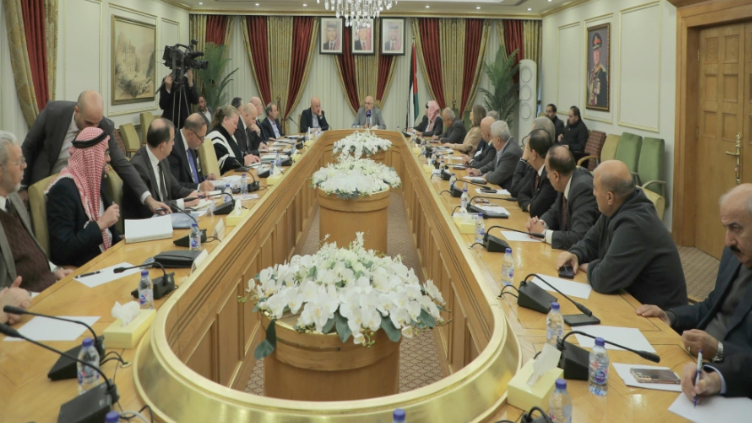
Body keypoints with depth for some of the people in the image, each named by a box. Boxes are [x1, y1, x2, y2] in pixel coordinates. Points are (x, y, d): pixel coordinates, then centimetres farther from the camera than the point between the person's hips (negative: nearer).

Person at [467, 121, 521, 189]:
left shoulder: (511, 152, -27)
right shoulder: (504, 146, 0)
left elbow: (496, 178, -25)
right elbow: (494, 164, 17)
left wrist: (487, 175, -6)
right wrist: (479, 171, 5)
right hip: (501, 186, 8)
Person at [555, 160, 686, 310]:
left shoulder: (633, 225, -29)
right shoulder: (617, 209, 0)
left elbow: (604, 280, -30)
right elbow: (591, 242, 15)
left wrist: (590, 268, -9)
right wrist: (575, 254, -5)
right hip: (635, 298, 8)